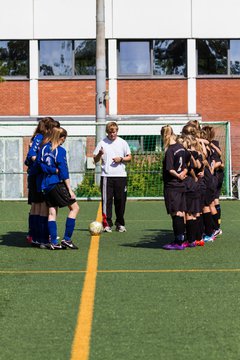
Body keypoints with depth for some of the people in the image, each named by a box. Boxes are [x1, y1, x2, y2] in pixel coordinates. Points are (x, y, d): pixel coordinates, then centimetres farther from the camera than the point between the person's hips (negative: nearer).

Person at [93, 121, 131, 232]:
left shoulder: (122, 142, 9)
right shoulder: (102, 143, 5)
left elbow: (129, 157, 12)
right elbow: (95, 160, 4)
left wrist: (121, 159, -6)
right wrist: (100, 154, -16)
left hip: (121, 176, 1)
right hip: (106, 176, -1)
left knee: (120, 200, 4)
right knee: (106, 200, -5)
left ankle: (120, 224, 15)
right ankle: (107, 224, -1)